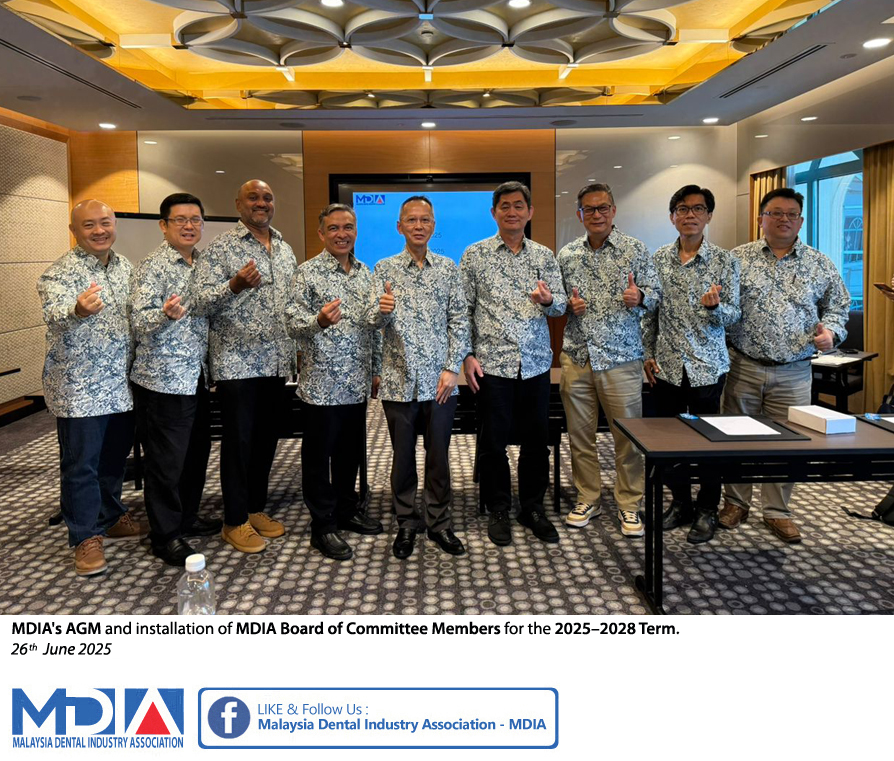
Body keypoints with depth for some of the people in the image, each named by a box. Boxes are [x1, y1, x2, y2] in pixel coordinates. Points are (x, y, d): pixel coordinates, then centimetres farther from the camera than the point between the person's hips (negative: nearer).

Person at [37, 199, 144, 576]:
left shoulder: (125, 266, 9)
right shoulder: (60, 272, -13)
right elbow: (54, 315, -31)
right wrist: (78, 310, -53)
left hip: (121, 385, 7)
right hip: (79, 388, -6)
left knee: (115, 457, 18)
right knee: (82, 465, 3)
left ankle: (111, 517, 35)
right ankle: (86, 537, 15)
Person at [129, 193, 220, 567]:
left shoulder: (203, 263, 11)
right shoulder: (153, 266, -11)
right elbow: (139, 324, -18)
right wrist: (166, 314, -37)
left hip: (196, 376, 8)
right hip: (163, 379, -7)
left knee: (197, 451, 15)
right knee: (166, 460, 0)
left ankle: (187, 517, 31)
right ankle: (165, 535, 12)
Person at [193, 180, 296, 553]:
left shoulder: (285, 250, 14)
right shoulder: (220, 248, -6)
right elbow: (203, 303, -14)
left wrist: (295, 352, 15)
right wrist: (235, 286, -31)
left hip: (277, 363, 6)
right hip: (236, 363, -6)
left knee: (266, 439, 13)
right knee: (238, 441, 1)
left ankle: (256, 509, 27)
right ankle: (235, 522, 12)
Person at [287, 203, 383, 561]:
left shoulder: (365, 273, 11)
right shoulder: (308, 272, -7)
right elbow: (295, 325, -14)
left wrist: (376, 370, 16)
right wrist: (319, 320, -34)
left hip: (357, 383, 6)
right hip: (322, 382, -6)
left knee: (351, 451, 16)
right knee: (319, 455, 4)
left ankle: (347, 510, 33)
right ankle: (323, 526, 14)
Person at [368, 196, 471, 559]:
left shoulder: (448, 268, 5)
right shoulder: (385, 268, 2)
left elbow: (459, 321, 3)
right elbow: (375, 321, -6)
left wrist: (452, 368, -6)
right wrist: (382, 310, -30)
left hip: (439, 380, 1)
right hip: (399, 381, 0)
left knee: (439, 456, 8)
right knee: (403, 456, 9)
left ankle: (438, 523, 23)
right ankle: (406, 524, 24)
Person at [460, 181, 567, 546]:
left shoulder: (544, 256, 9)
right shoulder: (475, 255, 2)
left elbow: (562, 305, 7)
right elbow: (463, 310, 1)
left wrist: (548, 300, -17)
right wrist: (467, 355, -6)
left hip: (536, 363, 3)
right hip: (492, 364, -2)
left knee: (536, 440, 10)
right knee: (493, 441, 6)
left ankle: (533, 508, 26)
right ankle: (498, 510, 22)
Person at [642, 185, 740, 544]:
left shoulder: (724, 261, -2)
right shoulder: (659, 259, 6)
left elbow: (732, 315, -3)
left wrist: (714, 306, -25)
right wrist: (648, 354, 6)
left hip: (707, 367, -2)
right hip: (666, 366, 3)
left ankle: (707, 511, 19)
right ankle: (680, 502, 25)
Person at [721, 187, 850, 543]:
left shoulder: (821, 265, 6)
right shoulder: (738, 258, 1)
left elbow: (838, 307, 12)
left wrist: (831, 331, -7)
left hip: (793, 373, 1)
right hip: (743, 366, -1)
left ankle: (777, 511, 23)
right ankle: (736, 502, 26)